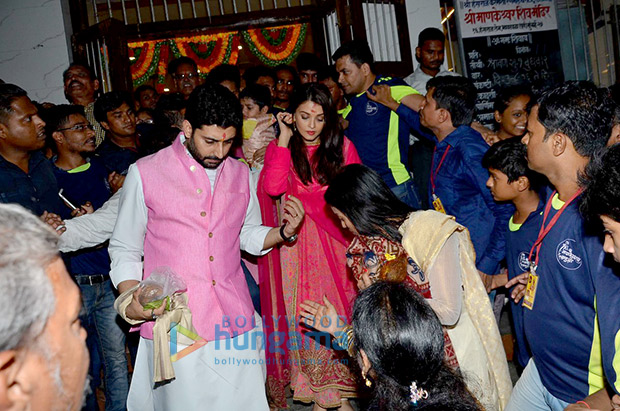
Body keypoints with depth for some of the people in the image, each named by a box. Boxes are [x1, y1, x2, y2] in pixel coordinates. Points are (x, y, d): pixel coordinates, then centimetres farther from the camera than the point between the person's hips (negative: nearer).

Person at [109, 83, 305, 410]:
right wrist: (130, 298, -13)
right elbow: (125, 249, 4)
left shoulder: (240, 173, 11)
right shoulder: (145, 173, -2)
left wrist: (283, 232, 1)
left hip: (235, 321, 4)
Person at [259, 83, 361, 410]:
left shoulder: (343, 147, 7)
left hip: (337, 240, 1)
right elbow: (273, 187, -15)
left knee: (339, 308, 2)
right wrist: (284, 139, -12)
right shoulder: (279, 148, 4)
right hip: (298, 243, -1)